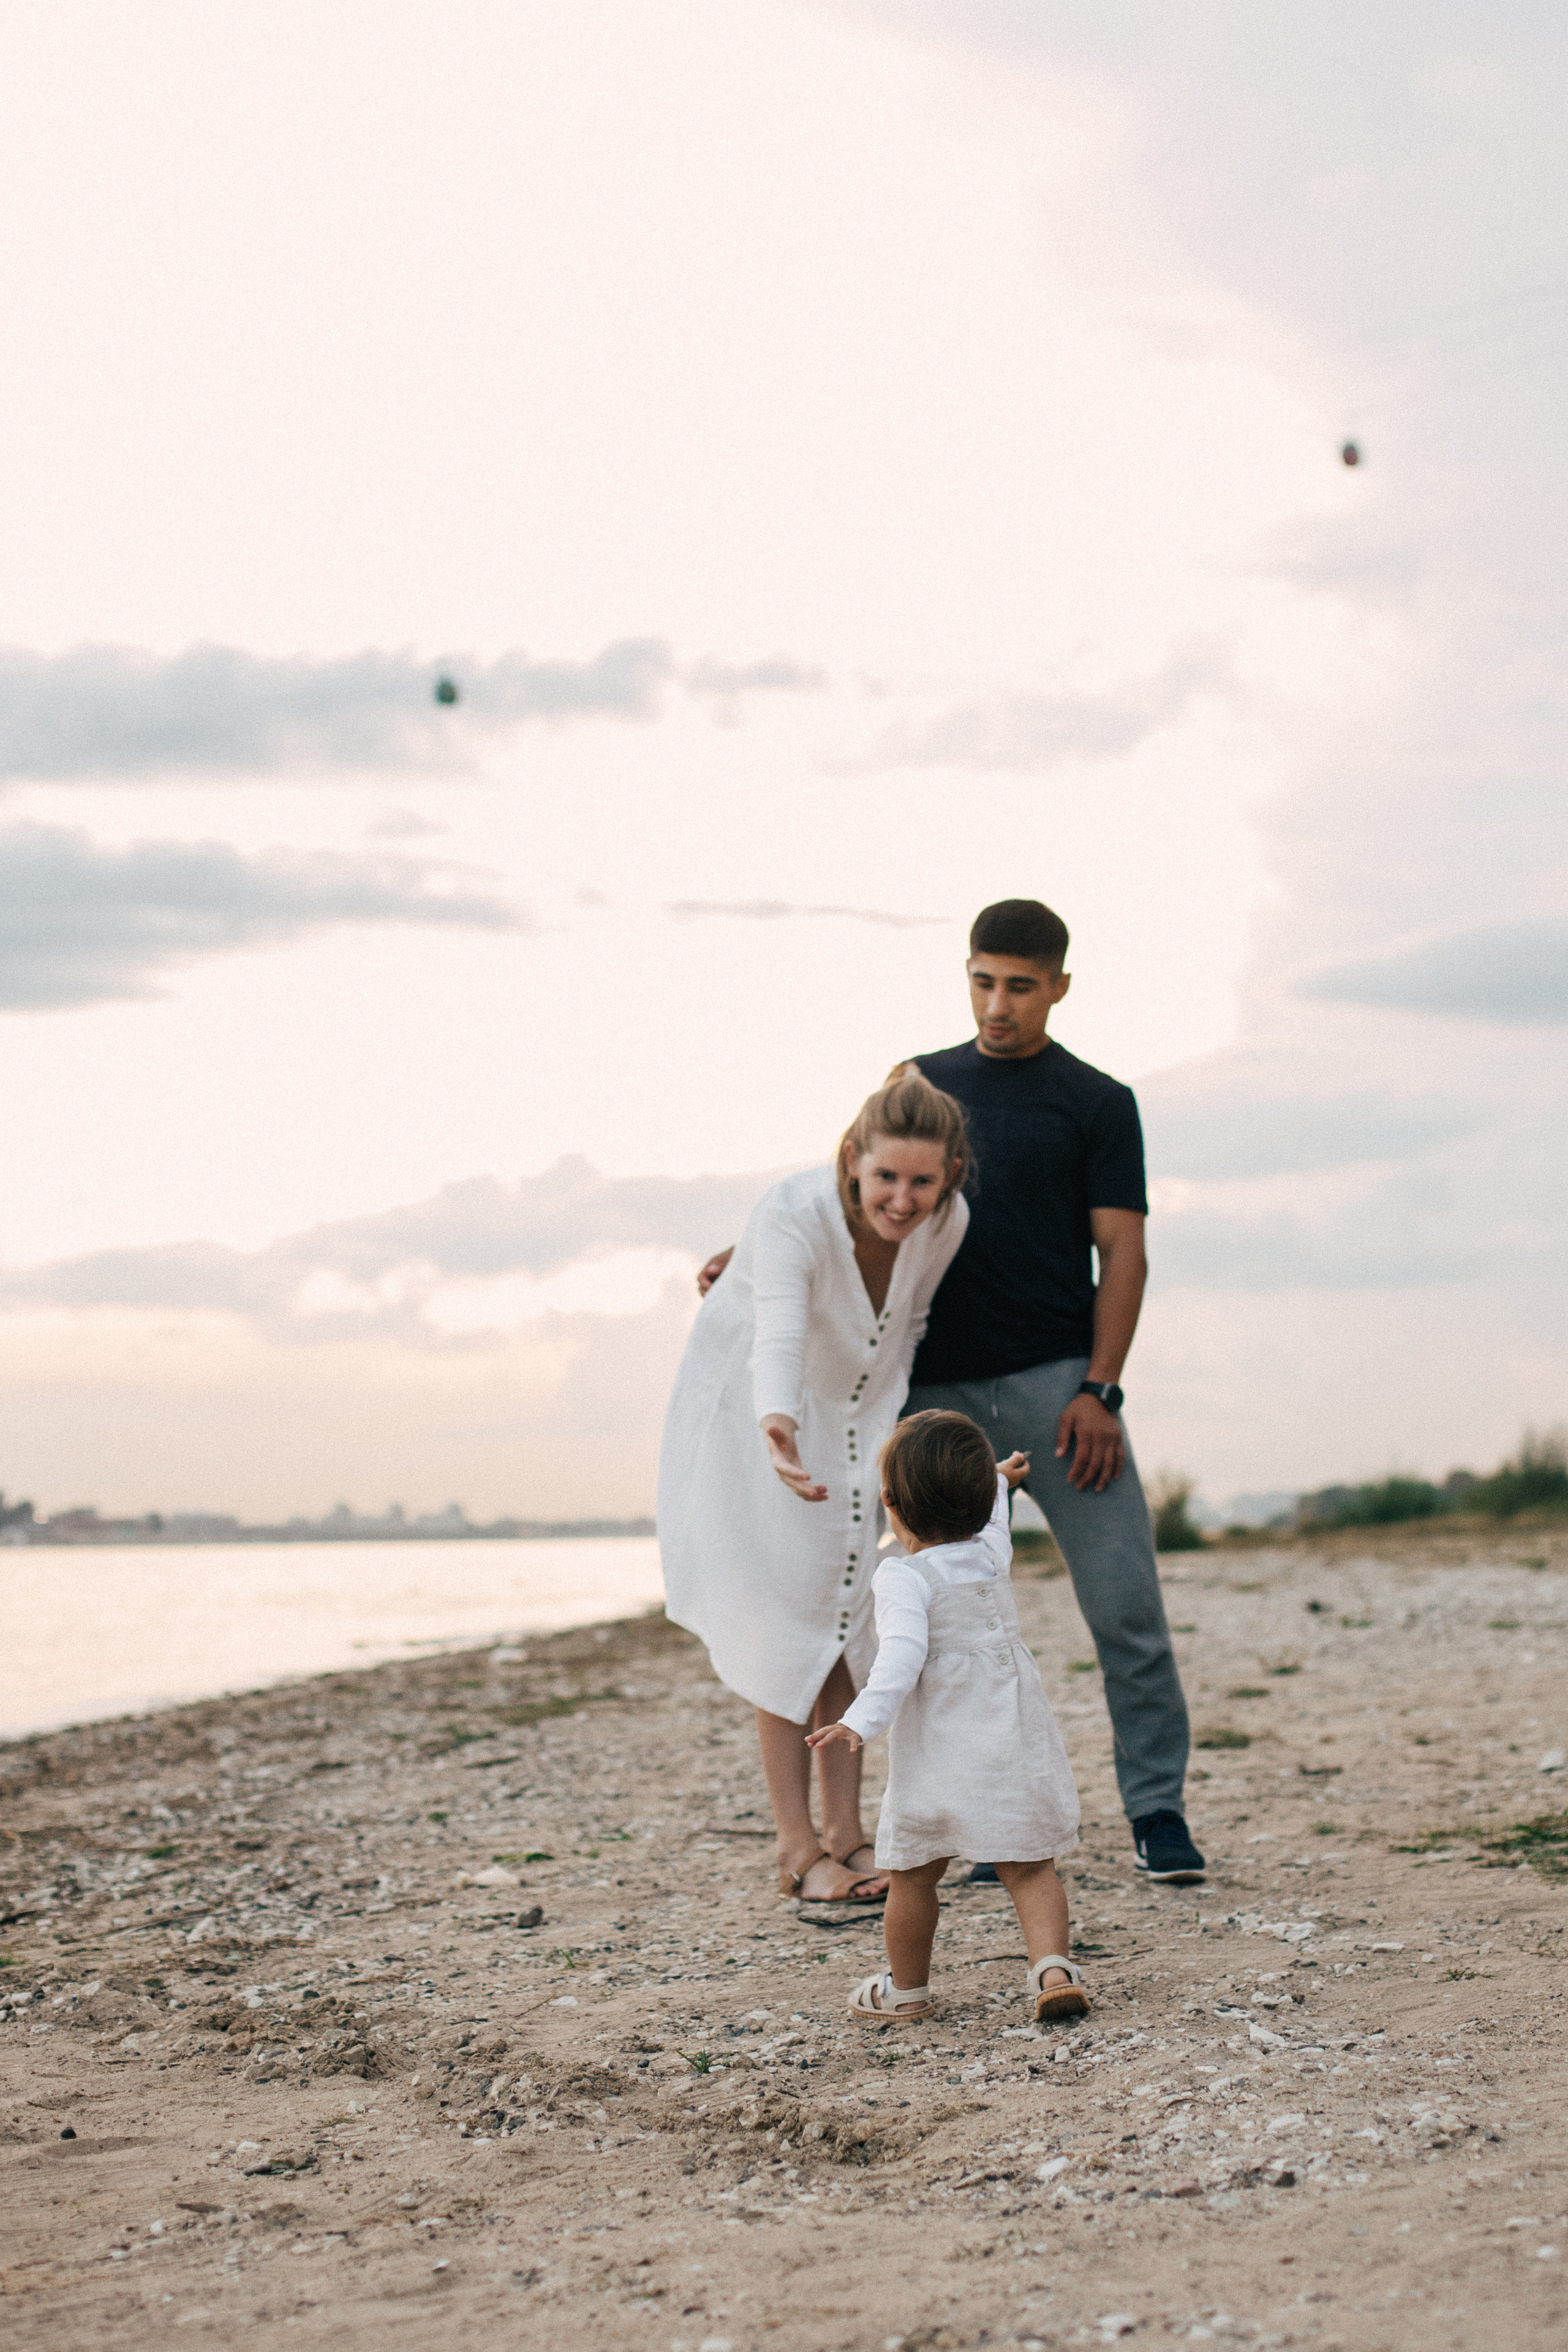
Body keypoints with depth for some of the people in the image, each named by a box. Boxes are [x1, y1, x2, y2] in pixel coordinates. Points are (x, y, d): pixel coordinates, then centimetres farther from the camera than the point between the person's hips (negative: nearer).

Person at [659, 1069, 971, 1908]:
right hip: (752, 1420, -5)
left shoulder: (949, 1220, -20)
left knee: (847, 1619, 7)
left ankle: (845, 1836, 13)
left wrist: (893, 1430, 5)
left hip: (853, 1422, 5)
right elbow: (779, 1334, -54)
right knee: (785, 1626, -7)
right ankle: (797, 1848, -2)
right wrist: (779, 1427, -73)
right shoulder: (792, 1217, -36)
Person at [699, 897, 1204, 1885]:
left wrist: (1099, 1392, -10)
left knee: (1125, 1600, -8)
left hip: (1054, 1382, -3)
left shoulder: (1096, 1102, 7)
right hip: (938, 1388, 3)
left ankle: (1158, 1813, 2)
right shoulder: (919, 1085, 17)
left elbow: (1122, 1254, 1)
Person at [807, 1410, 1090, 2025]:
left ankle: (907, 1990, 23)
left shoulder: (904, 1577, -13)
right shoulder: (993, 1552, 7)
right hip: (1017, 1744, 5)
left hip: (939, 1755, -5)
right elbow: (990, 1515, 31)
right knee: (1030, 1868, 8)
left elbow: (903, 1652, -28)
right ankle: (1052, 1966, -11)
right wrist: (996, 1479, 52)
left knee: (913, 1875, 11)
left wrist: (864, 1719, -38)